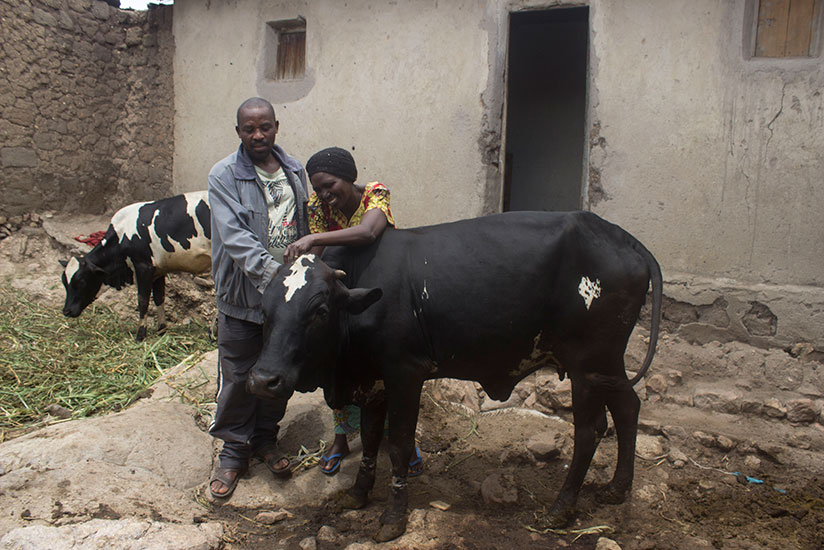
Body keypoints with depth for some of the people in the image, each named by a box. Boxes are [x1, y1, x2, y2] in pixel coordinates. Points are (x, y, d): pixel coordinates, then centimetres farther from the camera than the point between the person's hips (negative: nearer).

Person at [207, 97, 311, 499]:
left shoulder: (294, 171, 7)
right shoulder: (224, 176, -9)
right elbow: (233, 234, -21)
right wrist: (269, 269, -34)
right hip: (242, 296, -4)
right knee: (238, 377, 5)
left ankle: (265, 439, 35)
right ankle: (233, 450, 24)